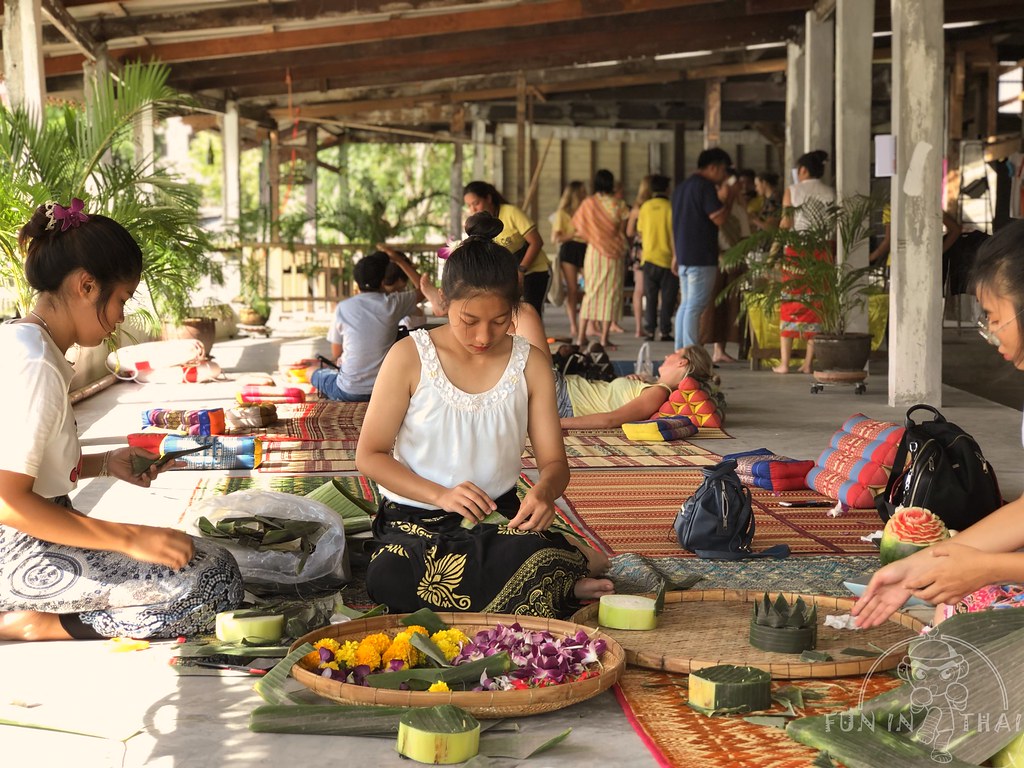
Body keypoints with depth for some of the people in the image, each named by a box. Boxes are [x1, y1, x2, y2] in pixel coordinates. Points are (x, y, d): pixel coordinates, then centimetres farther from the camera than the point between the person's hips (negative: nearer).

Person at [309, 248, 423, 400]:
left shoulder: (343, 307, -6)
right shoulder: (392, 304, -7)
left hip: (348, 392, -2)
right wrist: (400, 260, 15)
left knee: (312, 372, 26)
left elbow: (336, 354, 4)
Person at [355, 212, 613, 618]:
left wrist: (544, 491, -22)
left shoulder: (530, 364, 3)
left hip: (500, 518, 0)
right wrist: (440, 494, -18)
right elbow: (370, 455, -2)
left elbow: (554, 461, 5)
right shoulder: (410, 357, -5)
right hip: (415, 522, 1)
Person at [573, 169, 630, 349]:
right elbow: (624, 231, -8)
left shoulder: (588, 203, 0)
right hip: (613, 254, -3)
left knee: (590, 292, 11)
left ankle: (581, 336, 9)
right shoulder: (617, 204, -6)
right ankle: (604, 339, -2)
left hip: (593, 252, 3)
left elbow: (577, 228, 2)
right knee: (610, 294, 2)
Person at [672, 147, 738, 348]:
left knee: (685, 305, 13)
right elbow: (718, 218, -17)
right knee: (695, 307, -9)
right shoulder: (705, 186, -11)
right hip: (701, 257, -9)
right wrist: (730, 198, -3)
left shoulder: (681, 187, 19)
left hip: (684, 256, 9)